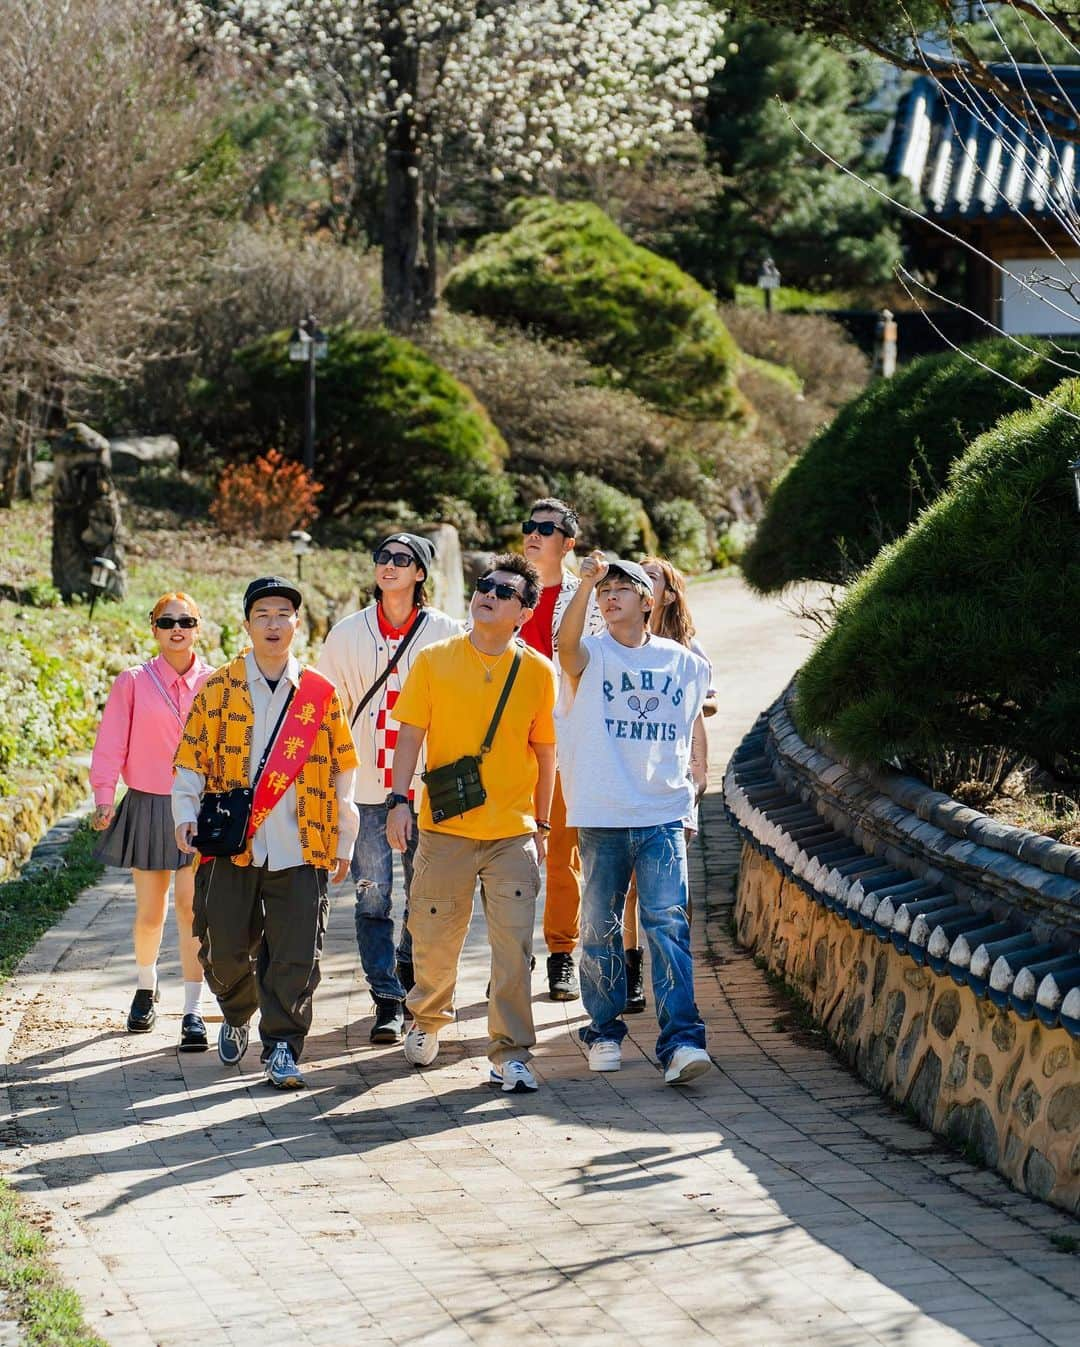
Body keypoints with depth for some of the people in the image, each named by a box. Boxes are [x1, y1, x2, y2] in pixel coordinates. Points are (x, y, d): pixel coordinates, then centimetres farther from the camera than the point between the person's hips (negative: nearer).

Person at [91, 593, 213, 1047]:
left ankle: (193, 1012, -8)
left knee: (191, 903, -11)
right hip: (147, 805, 1)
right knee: (149, 912, 8)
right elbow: (112, 742, -1)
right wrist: (104, 797, -10)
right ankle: (145, 987, 37)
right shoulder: (133, 682, 0)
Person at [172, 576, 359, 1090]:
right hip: (230, 848, 0)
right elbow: (191, 760, 7)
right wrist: (185, 816, -8)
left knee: (296, 956, -6)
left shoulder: (321, 694, 7)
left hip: (300, 851, 0)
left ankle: (282, 1048, 3)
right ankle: (237, 1015, 34)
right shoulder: (218, 689, 6)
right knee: (224, 950, 5)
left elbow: (343, 770, 12)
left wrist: (344, 843, 12)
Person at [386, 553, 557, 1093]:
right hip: (445, 828, 0)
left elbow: (545, 753, 9)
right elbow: (410, 735, 3)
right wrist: (399, 799, -8)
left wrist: (540, 824, 10)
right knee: (434, 940, 9)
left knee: (513, 946, -7)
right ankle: (427, 1021, 35)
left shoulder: (537, 672, 2)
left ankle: (510, 1053, 0)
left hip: (512, 835, 0)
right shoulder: (434, 661, 1)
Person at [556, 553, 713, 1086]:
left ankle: (681, 1041, -16)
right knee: (600, 927, 6)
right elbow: (568, 643, -24)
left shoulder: (684, 662, 10)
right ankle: (604, 1033, 22)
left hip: (663, 816, 0)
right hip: (601, 816, 0)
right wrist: (585, 583, -38)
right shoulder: (591, 656, 1)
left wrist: (692, 779, 17)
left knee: (668, 922, -11)